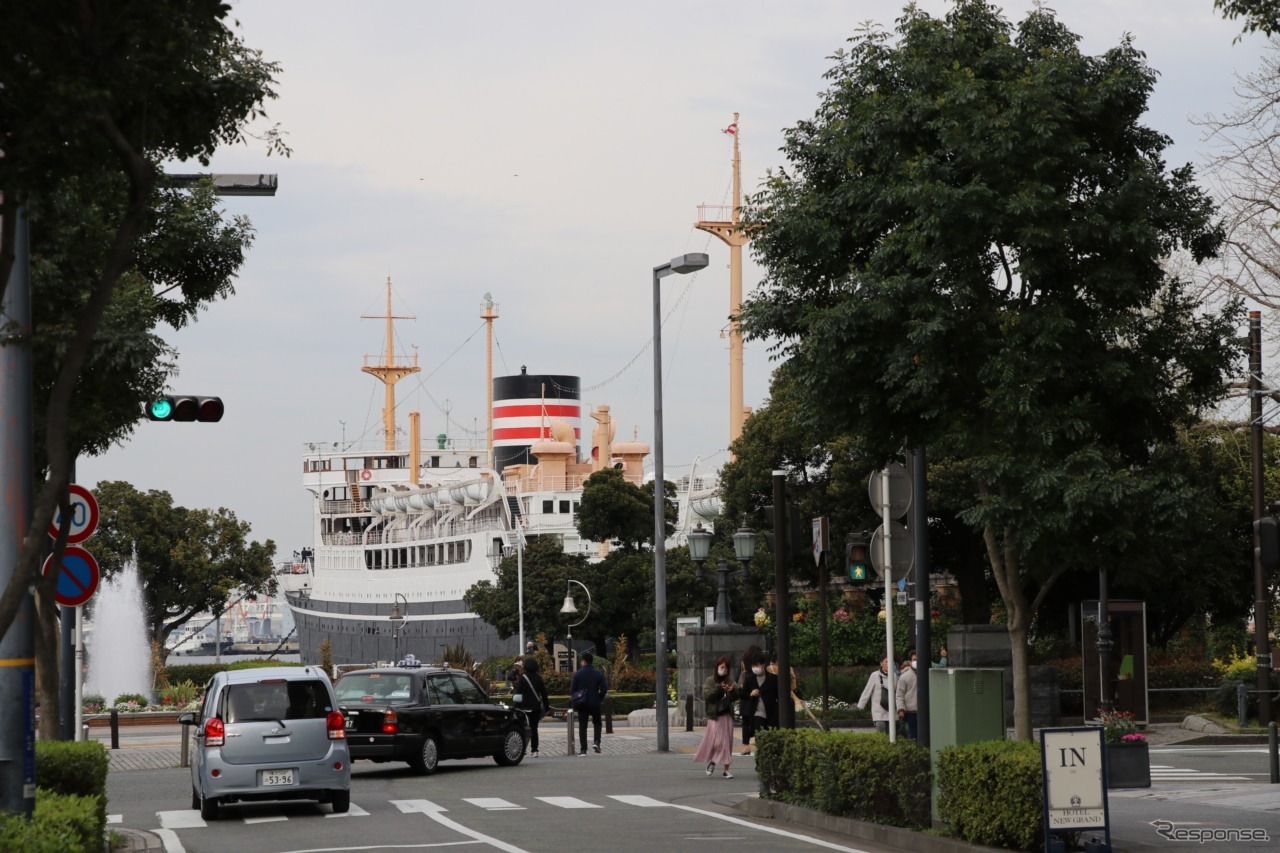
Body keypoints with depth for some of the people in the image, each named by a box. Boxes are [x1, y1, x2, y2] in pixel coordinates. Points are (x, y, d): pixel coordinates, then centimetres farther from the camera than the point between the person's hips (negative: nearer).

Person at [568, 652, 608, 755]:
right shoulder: (599, 673, -1)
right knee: (597, 723, 19)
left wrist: (574, 701, 8)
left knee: (582, 726, 4)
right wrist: (600, 699, 11)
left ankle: (583, 749, 1)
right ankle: (596, 742, -3)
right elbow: (604, 688, -4)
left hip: (582, 704, -1)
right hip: (595, 703, 1)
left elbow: (572, 689, -5)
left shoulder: (577, 674, -5)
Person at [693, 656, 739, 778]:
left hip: (727, 714, 4)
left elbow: (736, 697, 5)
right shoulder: (710, 680, 0)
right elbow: (706, 694, -12)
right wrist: (718, 688, -21)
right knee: (715, 740, -10)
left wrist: (733, 690, -16)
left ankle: (726, 769, 7)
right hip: (714, 715, -4)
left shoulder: (730, 681, 9)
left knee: (727, 742, 3)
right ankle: (711, 762, 17)